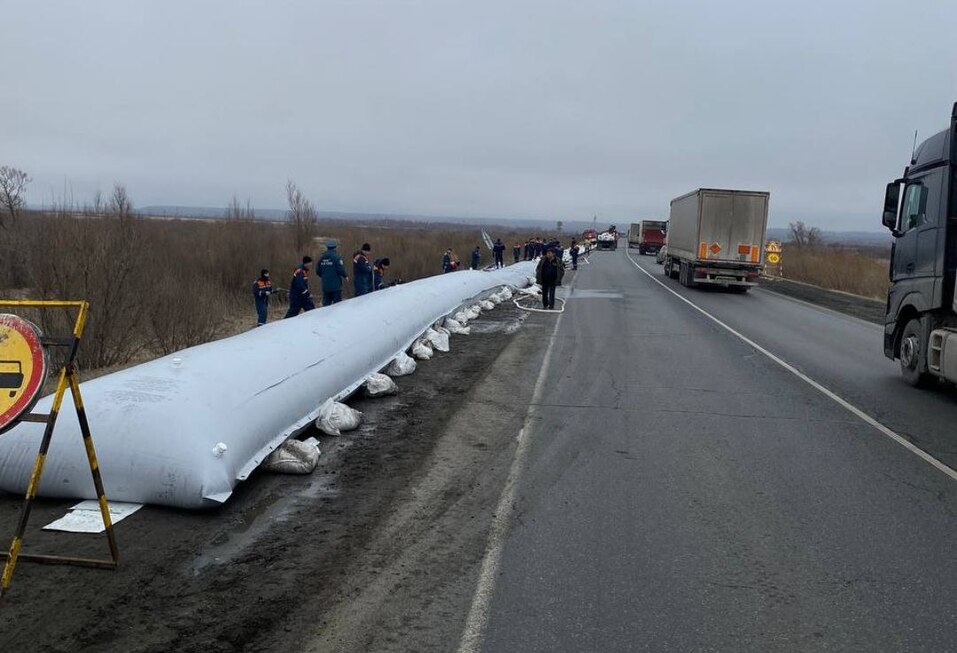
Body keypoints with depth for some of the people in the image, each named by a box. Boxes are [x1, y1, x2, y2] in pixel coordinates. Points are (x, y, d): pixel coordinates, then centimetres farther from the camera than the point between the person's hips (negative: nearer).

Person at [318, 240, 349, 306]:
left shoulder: (322, 257, 6)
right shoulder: (336, 257, -12)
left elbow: (318, 271, 9)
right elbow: (341, 269, -16)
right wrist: (345, 276, 3)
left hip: (325, 285, 5)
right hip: (336, 285, -5)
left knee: (326, 303, 10)